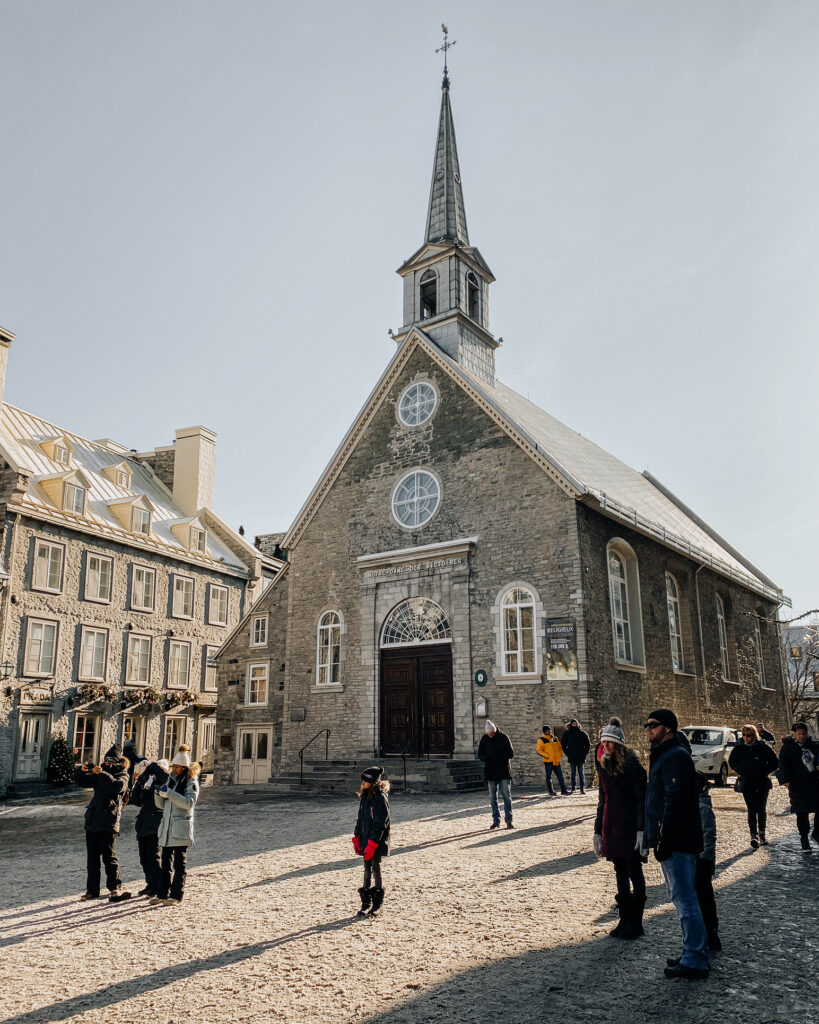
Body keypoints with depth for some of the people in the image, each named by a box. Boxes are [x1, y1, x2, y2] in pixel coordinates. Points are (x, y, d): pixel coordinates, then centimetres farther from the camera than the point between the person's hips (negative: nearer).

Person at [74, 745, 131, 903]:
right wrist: (81, 771, -9)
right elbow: (82, 782, 10)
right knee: (91, 857, 10)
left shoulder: (122, 775, -1)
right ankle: (92, 890, 19)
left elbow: (118, 786, -22)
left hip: (108, 823, -6)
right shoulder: (99, 774, 16)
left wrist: (102, 773, -27)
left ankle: (115, 889, -3)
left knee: (109, 856, -8)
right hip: (92, 821, 6)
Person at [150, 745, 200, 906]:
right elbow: (162, 805, 15)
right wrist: (158, 793, -5)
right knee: (165, 862, 10)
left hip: (181, 828, -6)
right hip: (167, 827, 6)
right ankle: (163, 894, 17)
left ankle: (176, 896, 4)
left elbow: (189, 803, -18)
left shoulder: (191, 782, -3)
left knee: (179, 863, -1)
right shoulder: (171, 780, 15)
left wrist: (169, 793, -22)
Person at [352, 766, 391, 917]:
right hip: (366, 840, 7)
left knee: (376, 870, 0)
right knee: (367, 871, 11)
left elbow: (380, 823, -18)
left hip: (377, 841, -7)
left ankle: (377, 905, 12)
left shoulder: (381, 797, -16)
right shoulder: (364, 795, 9)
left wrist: (372, 843, -20)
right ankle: (366, 904, 20)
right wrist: (357, 838, 8)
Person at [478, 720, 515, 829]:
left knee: (507, 796, -1)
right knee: (492, 797, 5)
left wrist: (498, 757, -19)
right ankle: (496, 821, 12)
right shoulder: (484, 739, 1)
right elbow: (480, 755, 5)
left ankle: (508, 820, 5)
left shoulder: (503, 737, -6)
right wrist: (489, 758, -15)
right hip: (491, 772, 2)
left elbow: (511, 754, -7)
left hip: (504, 772, -2)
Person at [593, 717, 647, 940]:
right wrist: (598, 831, 14)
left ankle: (635, 924, 11)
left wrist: (641, 830, -17)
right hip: (611, 827, 6)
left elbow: (641, 799, -11)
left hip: (630, 826, -6)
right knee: (620, 875, 12)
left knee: (634, 874, 2)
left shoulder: (632, 765, -11)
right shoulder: (603, 766, 9)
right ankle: (624, 920, 21)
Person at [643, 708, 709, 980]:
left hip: (677, 842, -11)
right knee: (681, 897, 17)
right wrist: (658, 838, 21)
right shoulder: (663, 755, 16)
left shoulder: (676, 756, -16)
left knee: (684, 899, -5)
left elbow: (675, 801, -22)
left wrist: (665, 839, -22)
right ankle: (693, 954, 27)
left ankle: (696, 961, 2)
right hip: (674, 842, 11)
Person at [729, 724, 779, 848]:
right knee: (751, 810, -7)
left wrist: (765, 771, -6)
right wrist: (740, 771, 2)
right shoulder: (739, 748, 1)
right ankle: (754, 835, -13)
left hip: (762, 783, 0)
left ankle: (761, 834, 21)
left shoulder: (763, 747, -5)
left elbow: (775, 763, 3)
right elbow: (732, 761, 17)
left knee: (761, 809, 5)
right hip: (747, 784, 0)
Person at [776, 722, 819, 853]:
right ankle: (804, 841, 13)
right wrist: (785, 780, -19)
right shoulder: (788, 747, -3)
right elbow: (782, 763, -9)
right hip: (798, 785, -4)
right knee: (802, 813, 1)